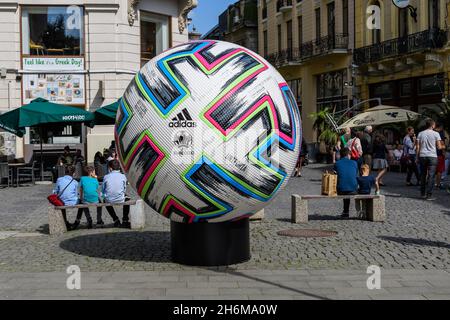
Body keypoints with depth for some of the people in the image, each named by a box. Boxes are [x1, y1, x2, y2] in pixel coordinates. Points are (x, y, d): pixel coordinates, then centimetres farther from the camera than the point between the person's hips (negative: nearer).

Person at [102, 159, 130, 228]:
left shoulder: (106, 177, -5)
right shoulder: (123, 176, -3)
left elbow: (103, 191, 4)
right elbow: (124, 190, 7)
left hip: (109, 200, 0)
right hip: (120, 200, 0)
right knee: (127, 199, 34)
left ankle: (116, 220, 32)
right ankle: (125, 220, 31)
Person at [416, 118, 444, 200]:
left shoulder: (420, 134, 6)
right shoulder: (436, 134, -3)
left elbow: (417, 147, 4)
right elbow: (439, 147, -6)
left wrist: (417, 157, 9)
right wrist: (443, 147, 16)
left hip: (422, 156, 4)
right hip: (432, 157, -4)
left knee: (423, 175, 13)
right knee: (431, 176, -2)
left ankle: (423, 194, 18)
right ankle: (429, 195, -6)